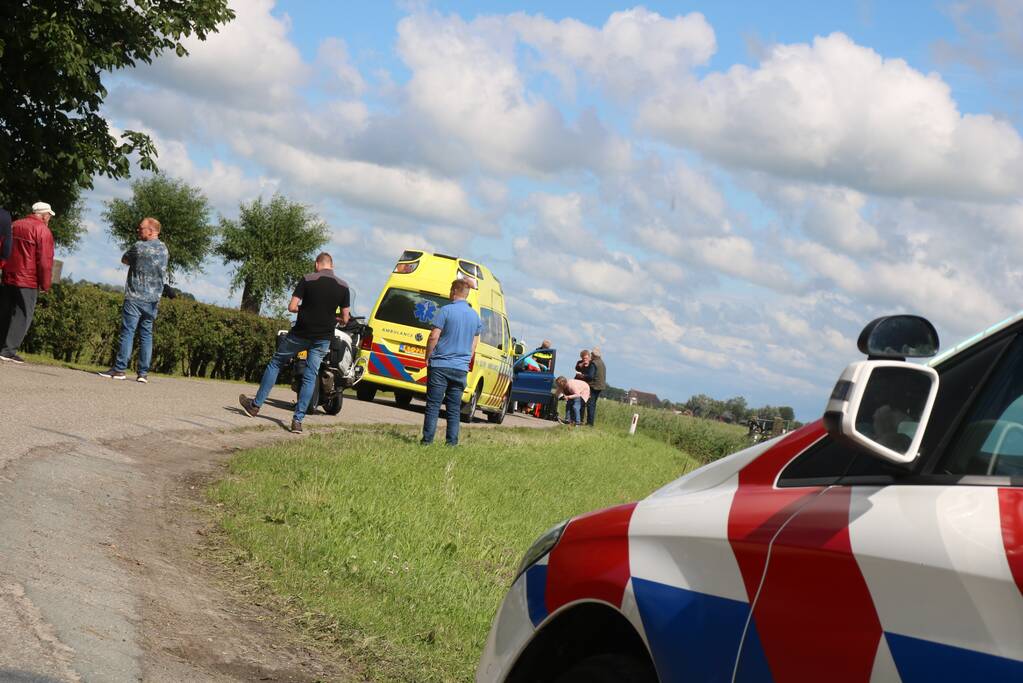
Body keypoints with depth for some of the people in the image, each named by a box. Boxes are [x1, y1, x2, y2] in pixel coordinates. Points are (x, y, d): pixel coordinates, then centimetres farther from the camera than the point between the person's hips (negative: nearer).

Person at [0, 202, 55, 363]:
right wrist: (45, 284, -6)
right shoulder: (43, 231, -9)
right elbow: (45, 261, -13)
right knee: (22, 316, -3)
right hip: (28, 281, -7)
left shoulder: (14, 226, 14)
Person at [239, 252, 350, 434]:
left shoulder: (307, 280, -8)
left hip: (301, 333, -2)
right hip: (324, 337, 2)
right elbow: (345, 319, 1)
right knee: (310, 376, 7)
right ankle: (298, 420, 1)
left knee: (275, 363, 15)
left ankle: (255, 405, 20)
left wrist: (304, 309, 10)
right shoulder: (343, 287, 0)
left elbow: (292, 307, -12)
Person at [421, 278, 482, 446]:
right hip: (461, 368, 5)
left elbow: (434, 336, -11)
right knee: (454, 408, 8)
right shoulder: (475, 316, 10)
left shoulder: (446, 310, -8)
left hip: (440, 365, -5)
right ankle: (452, 442, 6)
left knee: (433, 405, -2)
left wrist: (427, 357, -1)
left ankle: (427, 440, -4)